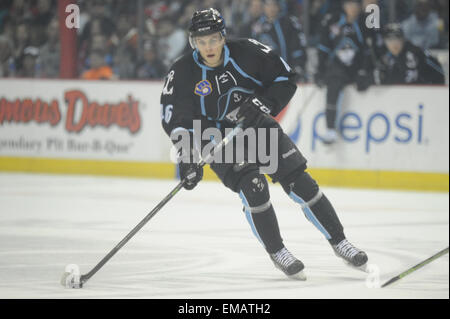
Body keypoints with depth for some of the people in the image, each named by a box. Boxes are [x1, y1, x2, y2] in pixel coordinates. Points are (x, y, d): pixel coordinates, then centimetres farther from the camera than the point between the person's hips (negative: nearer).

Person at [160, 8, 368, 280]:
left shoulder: (247, 53, -14)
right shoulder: (183, 73, -15)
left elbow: (286, 78, -5)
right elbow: (176, 120, -14)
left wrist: (262, 105, -19)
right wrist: (187, 157, -25)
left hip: (257, 126, 2)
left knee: (300, 182, -5)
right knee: (253, 187, -23)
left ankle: (339, 241, 9)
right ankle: (277, 252, -5)